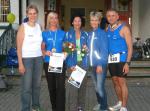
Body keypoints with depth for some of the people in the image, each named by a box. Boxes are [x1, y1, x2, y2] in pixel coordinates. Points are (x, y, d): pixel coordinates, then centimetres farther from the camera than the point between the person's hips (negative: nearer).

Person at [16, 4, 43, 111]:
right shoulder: (23, 27, -8)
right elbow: (19, 47, -10)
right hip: (26, 59, -5)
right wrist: (20, 64, -14)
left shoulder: (39, 26, 6)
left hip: (39, 59, 5)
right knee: (27, 87, -2)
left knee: (37, 85, 13)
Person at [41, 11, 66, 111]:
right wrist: (45, 52, -15)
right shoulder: (44, 33, 5)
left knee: (61, 87, -9)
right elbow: (42, 48, 6)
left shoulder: (62, 33, 7)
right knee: (51, 87, 9)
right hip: (48, 63, 1)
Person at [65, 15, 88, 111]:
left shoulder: (85, 34, 9)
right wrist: (70, 64, -10)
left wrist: (86, 49, -8)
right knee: (73, 84, -7)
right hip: (73, 63, -2)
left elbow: (88, 47, 18)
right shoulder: (68, 34, 3)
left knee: (83, 84, 2)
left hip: (83, 62, 2)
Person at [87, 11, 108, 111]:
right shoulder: (90, 34, 11)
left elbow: (104, 50, -14)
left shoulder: (102, 33, -8)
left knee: (100, 86, -8)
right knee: (96, 86, 16)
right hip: (92, 64, 7)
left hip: (101, 64, -7)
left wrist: (100, 64, -18)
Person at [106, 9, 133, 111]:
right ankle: (120, 103, 27)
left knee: (122, 82, -5)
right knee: (115, 81, 12)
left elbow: (130, 47, -11)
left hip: (121, 58, -6)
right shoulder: (107, 29, 10)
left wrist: (127, 63, -18)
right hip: (111, 59, 6)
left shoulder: (124, 28, -9)